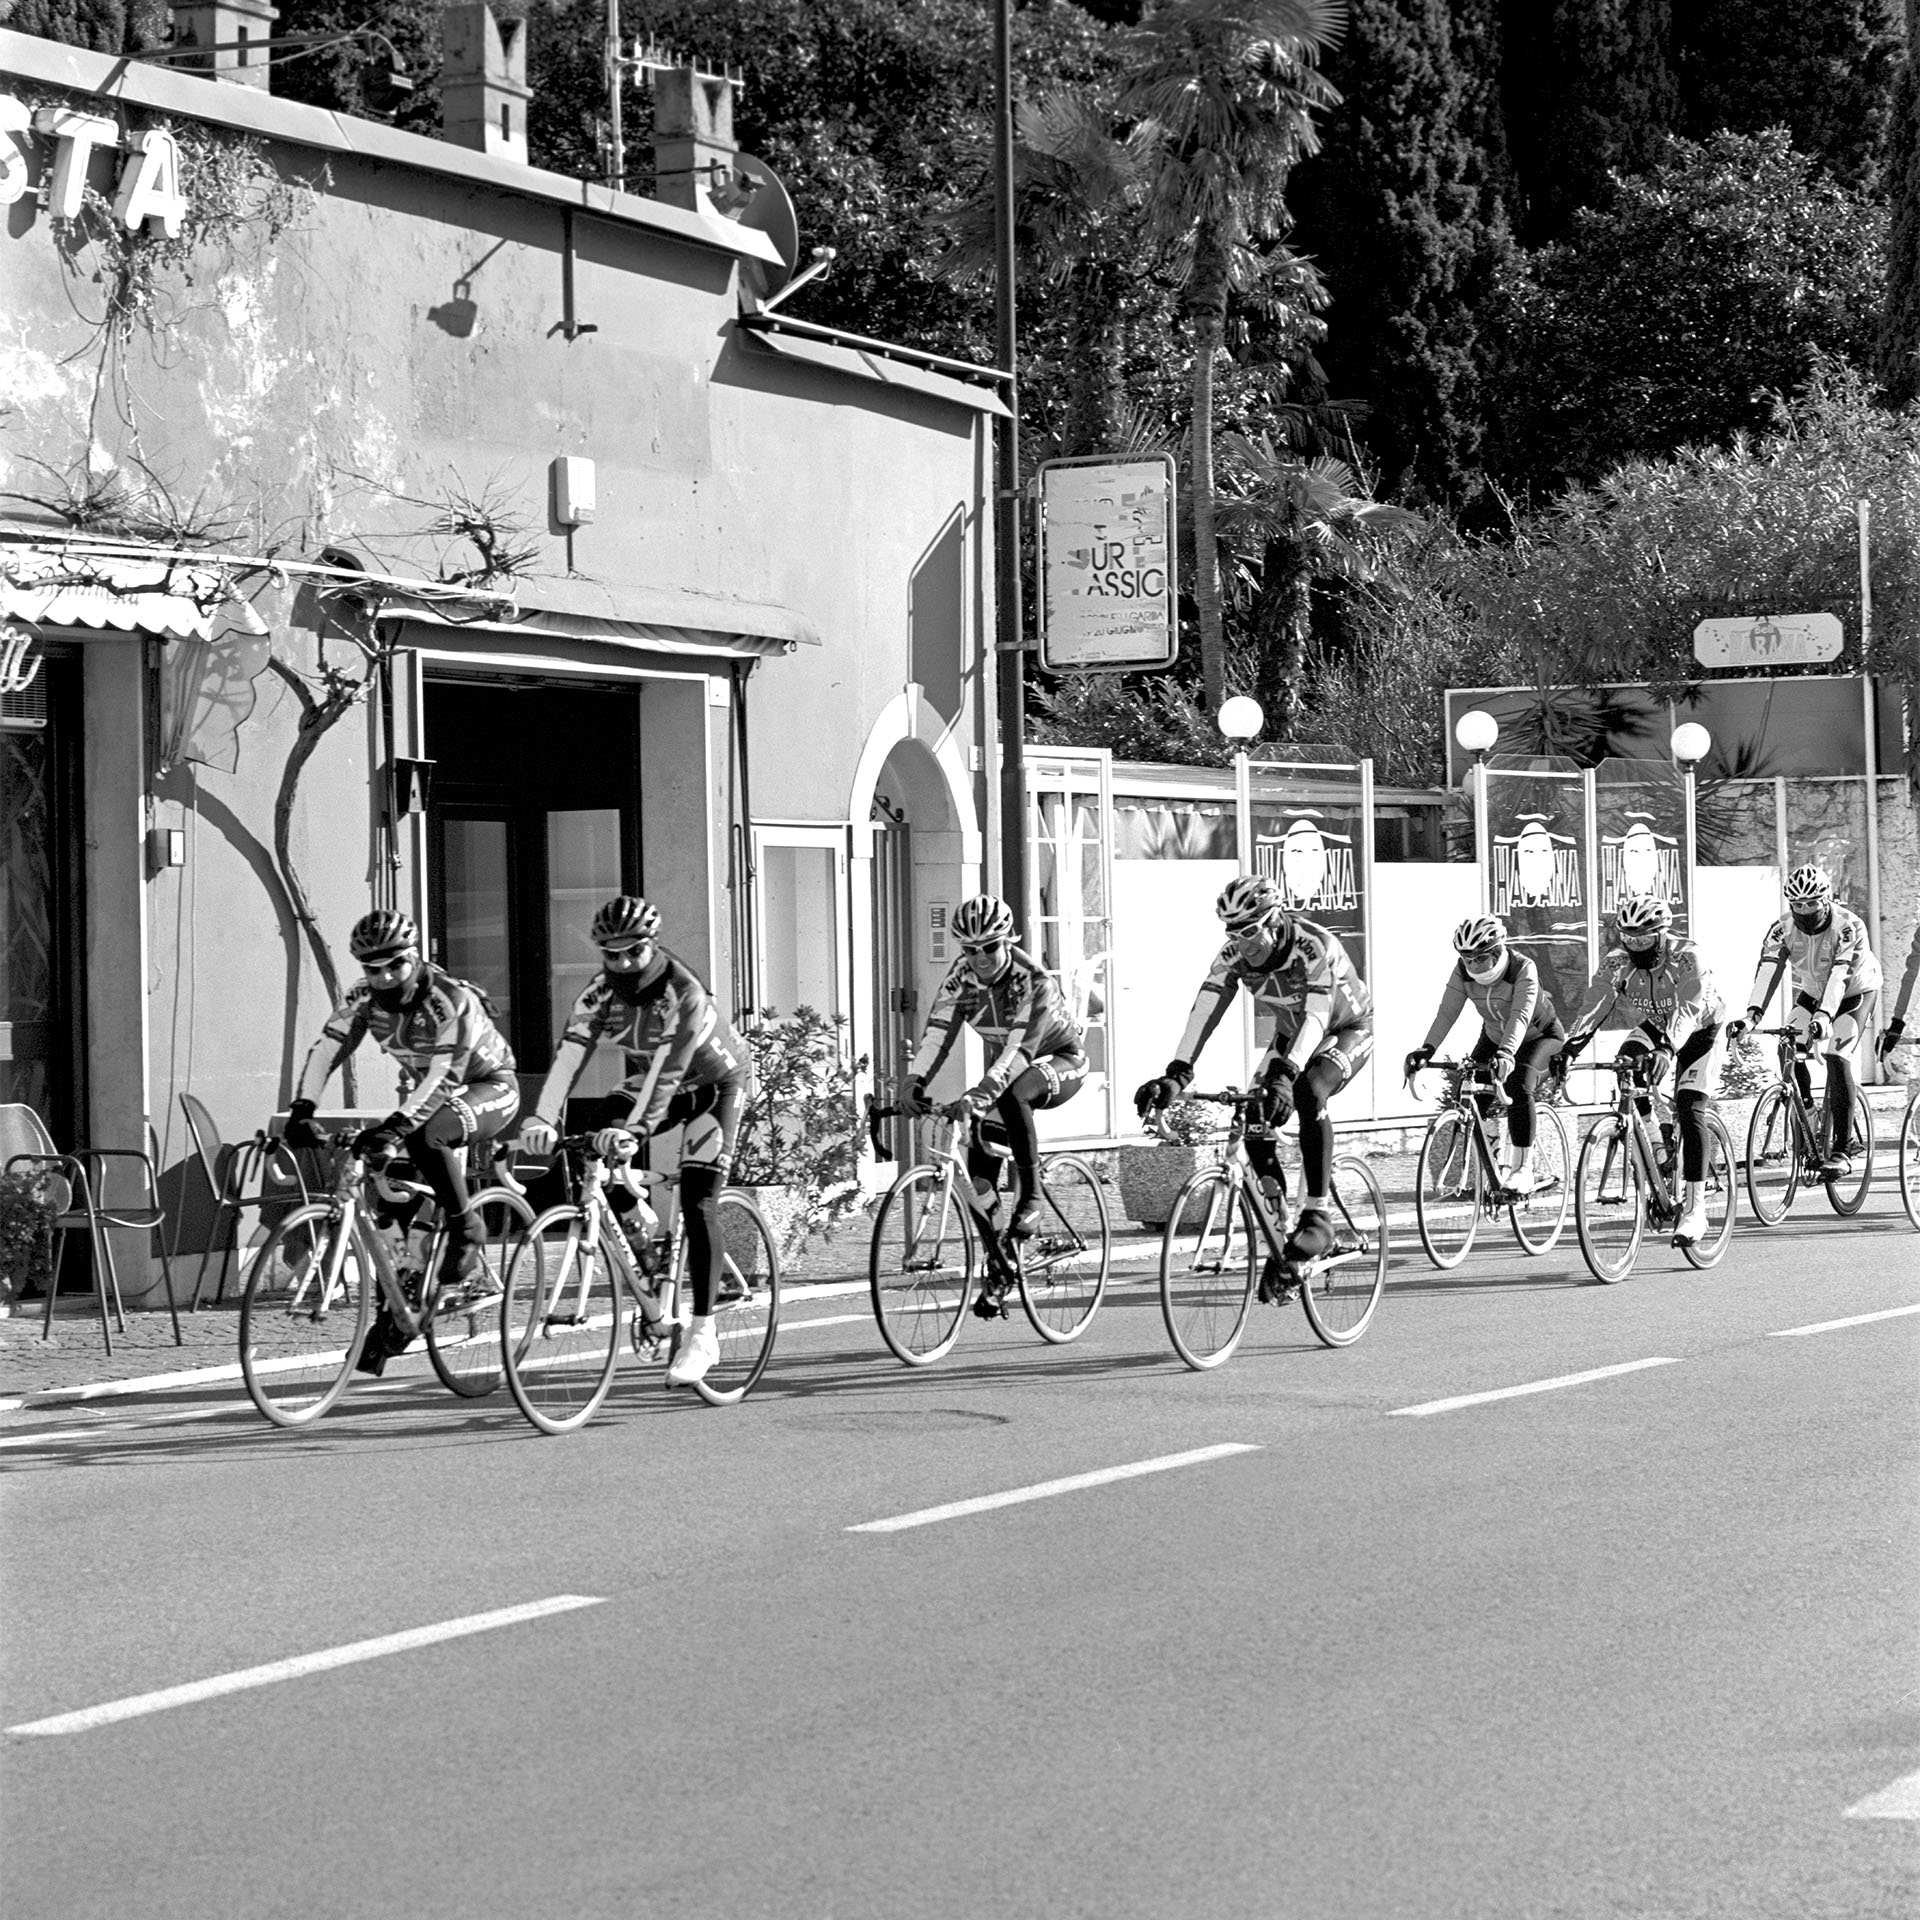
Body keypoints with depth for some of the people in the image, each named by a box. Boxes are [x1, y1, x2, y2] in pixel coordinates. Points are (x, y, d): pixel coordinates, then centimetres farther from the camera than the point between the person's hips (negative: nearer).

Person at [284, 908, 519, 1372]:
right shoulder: (365, 1000, -11)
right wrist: (302, 1111, -36)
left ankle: (466, 1239, -22)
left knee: (424, 1136, -36)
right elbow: (325, 1051, -19)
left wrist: (397, 1124, -50)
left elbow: (446, 1073, -39)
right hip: (427, 1094, 6)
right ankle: (391, 1317, 3)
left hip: (489, 1088, -6)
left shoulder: (452, 999, -29)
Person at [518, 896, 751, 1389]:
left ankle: (703, 1333, -17)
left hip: (715, 1083, -6)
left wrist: (634, 1130, -53)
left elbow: (668, 1071, -41)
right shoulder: (601, 991, -19)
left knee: (697, 1201, -17)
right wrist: (543, 1119, -43)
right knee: (602, 1134, -21)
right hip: (649, 1081, 6)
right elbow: (569, 1053, -29)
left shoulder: (683, 993, -33)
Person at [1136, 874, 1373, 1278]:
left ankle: (1318, 1216, -30)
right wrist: (1176, 1074, -45)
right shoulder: (1234, 955, -21)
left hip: (1348, 1031, -6)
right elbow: (1204, 1012, -29)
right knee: (1254, 1120, -13)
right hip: (1291, 1033, 6)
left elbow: (1316, 1017, -47)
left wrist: (1284, 1076, -62)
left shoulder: (1314, 946, -36)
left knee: (1309, 1092, -35)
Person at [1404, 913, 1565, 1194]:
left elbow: (1521, 1016, -45)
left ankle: (1522, 1169, -25)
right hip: (1494, 1037, 6)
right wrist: (1426, 1049, -41)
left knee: (1518, 1087, -31)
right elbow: (1447, 1012, -26)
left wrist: (1506, 1054, -61)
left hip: (1540, 1035, -6)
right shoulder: (1463, 971, -19)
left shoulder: (1523, 969, -33)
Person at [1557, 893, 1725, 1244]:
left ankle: (1694, 1210, -18)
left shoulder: (1687, 957, -33)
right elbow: (1594, 1005, -31)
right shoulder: (1618, 962, -21)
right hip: (1653, 1027, 5)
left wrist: (1666, 1049, -62)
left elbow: (1687, 1011, -45)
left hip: (1700, 1030, -5)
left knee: (1689, 1111, -19)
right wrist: (1570, 1047, -48)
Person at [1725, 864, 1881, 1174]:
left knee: (1837, 1059, -22)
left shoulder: (1848, 926, -32)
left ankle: (1842, 1151, -22)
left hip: (1855, 993, -5)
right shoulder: (1783, 929, -21)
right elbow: (1768, 972, -32)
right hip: (1813, 994, 5)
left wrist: (1824, 1016, -58)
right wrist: (1752, 1015, -48)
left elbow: (1839, 976, -43)